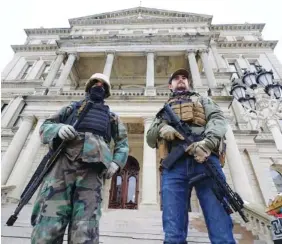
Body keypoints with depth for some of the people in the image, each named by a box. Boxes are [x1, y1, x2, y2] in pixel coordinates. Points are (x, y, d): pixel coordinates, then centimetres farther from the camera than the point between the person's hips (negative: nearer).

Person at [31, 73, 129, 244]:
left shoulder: (111, 116, 31)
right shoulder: (72, 107, 31)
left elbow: (123, 142, 23)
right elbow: (45, 127, 22)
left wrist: (116, 163, 2)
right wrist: (58, 128, -4)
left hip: (92, 167, 0)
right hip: (63, 160, 1)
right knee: (48, 228, -14)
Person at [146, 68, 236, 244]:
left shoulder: (202, 100, 31)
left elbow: (218, 119, 9)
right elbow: (150, 138, 24)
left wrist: (207, 142, -15)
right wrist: (161, 128, -3)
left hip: (205, 158, -1)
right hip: (173, 164, 2)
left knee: (222, 230, -9)